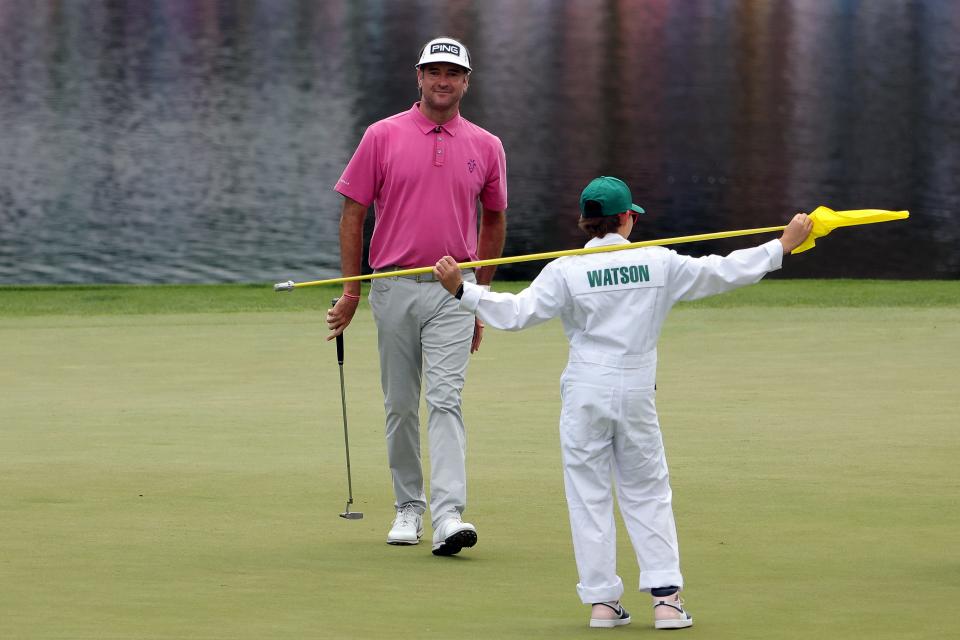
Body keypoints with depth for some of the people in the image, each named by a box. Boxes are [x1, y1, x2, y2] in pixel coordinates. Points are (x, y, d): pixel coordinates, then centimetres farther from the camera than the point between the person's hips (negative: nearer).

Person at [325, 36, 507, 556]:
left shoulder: (486, 147, 5)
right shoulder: (382, 137, 1)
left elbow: (493, 221, 17)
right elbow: (352, 213, 3)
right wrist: (350, 291, -1)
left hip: (453, 293, 0)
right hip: (394, 290, 1)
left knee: (445, 401, -13)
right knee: (400, 406, 8)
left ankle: (448, 517, -22)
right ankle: (408, 508, 21)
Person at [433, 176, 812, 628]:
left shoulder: (566, 271, -6)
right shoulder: (659, 263, 0)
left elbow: (518, 312, -12)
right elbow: (723, 272, 6)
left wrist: (461, 290, -10)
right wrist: (783, 246, 17)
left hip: (585, 394, -1)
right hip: (636, 394, 1)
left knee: (589, 496, 5)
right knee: (647, 494, 10)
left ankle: (601, 600, 3)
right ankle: (666, 595, 2)